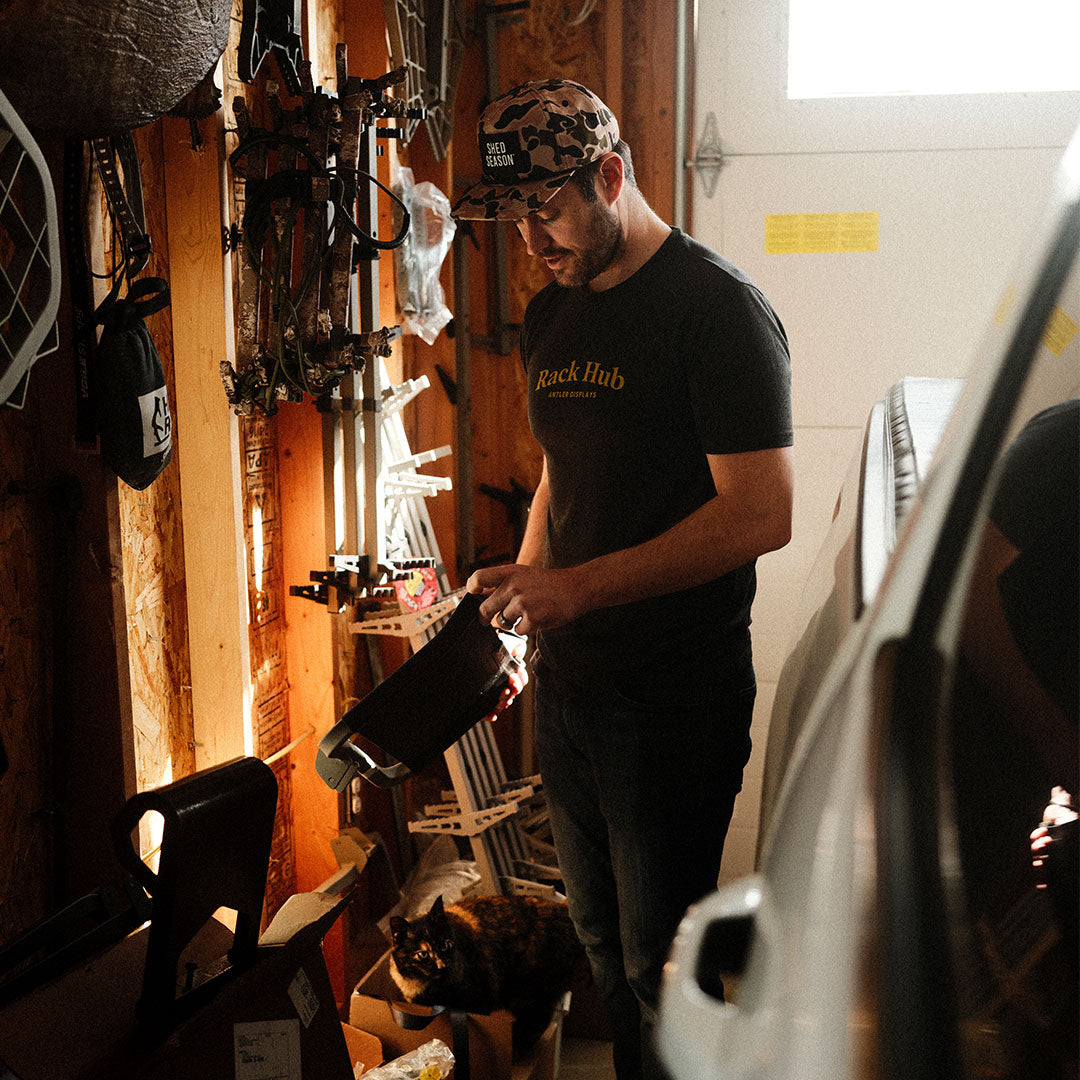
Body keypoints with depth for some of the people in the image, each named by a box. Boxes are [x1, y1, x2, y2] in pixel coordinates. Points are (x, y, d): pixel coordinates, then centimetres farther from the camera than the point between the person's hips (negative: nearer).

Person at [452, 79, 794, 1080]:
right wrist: (523, 586, 6)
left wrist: (577, 589, -22)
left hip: (675, 698, -7)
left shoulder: (718, 307, -13)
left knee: (660, 965, 4)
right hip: (567, 684, 7)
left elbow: (760, 515, -19)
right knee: (600, 937, 19)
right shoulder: (550, 315, 11)